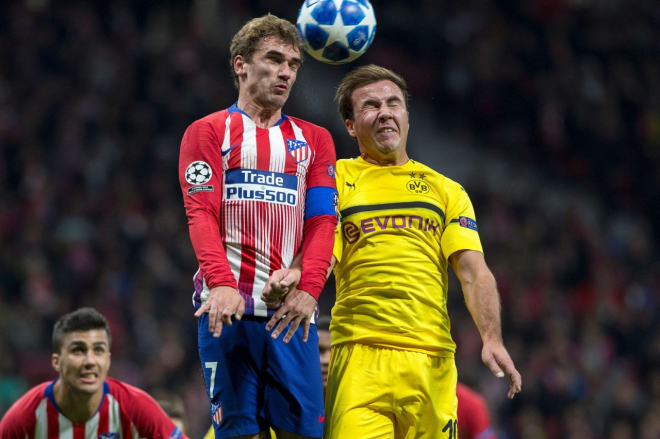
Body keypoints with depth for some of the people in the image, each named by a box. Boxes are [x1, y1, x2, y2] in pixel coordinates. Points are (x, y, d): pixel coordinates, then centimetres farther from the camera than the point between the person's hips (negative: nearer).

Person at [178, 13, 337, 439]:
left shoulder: (315, 141, 20)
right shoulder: (208, 132, 9)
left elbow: (322, 221, 8)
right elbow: (201, 213, -4)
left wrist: (308, 290, -10)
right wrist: (222, 284, -21)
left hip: (292, 311, 3)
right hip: (227, 308, -3)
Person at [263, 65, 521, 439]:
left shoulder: (446, 190, 18)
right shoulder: (337, 180, 14)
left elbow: (474, 272, 9)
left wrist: (492, 339, -8)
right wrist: (294, 277, -23)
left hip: (431, 358, 2)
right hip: (360, 356, -2)